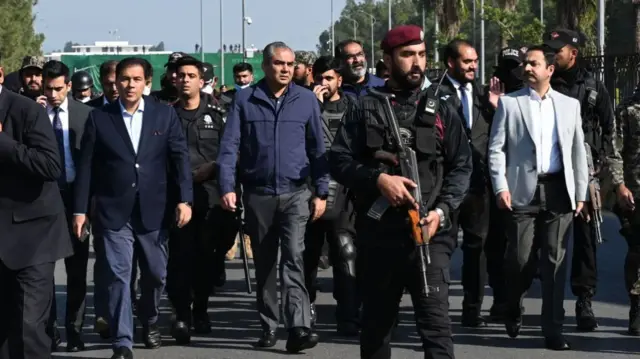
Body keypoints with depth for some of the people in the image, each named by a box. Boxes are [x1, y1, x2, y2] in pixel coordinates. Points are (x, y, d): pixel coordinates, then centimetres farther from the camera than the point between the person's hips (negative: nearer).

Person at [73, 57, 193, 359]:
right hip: (114, 210, -1)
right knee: (118, 275, -6)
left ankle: (149, 321, 38)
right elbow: (86, 166, 2)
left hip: (153, 209, 1)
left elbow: (180, 158, 2)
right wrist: (80, 209, -1)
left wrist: (184, 199, -7)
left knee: (156, 272, 11)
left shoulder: (165, 115, 4)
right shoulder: (99, 118, 2)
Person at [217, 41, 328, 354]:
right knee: (264, 264, 10)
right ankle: (269, 327, 20)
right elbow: (229, 146, -1)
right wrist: (227, 187, -12)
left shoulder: (306, 99, 3)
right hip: (258, 195, 1)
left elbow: (317, 149, 6)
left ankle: (298, 328, -22)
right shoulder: (245, 100, 1)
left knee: (293, 258, -15)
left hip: (296, 194, -1)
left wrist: (321, 191, 3)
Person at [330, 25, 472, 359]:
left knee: (435, 320, -13)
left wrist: (442, 211, -9)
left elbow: (461, 166, 6)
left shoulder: (441, 111, 10)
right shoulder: (366, 108, 8)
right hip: (376, 233, 1)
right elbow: (339, 160, 2)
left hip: (428, 233, -1)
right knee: (375, 322, 12)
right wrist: (378, 179, -14)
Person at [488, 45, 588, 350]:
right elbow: (496, 148, 1)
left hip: (558, 191, 2)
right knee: (520, 259, -2)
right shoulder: (509, 103, 5)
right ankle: (513, 311, 26)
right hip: (523, 191, -1)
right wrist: (501, 187, -9)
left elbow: (578, 151, 11)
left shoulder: (569, 105, 11)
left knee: (555, 261, 0)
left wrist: (581, 193, 7)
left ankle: (552, 330, 5)